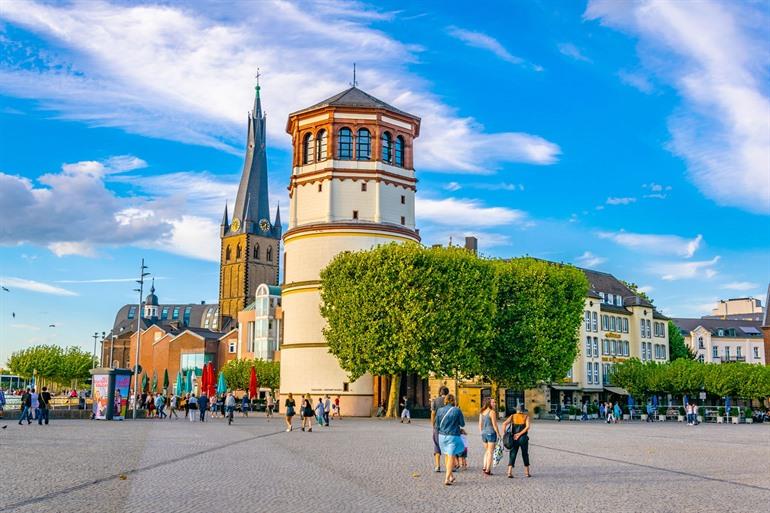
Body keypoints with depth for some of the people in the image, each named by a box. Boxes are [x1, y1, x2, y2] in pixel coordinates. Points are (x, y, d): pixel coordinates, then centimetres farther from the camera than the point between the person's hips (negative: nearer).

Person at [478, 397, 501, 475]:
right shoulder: (492, 412, -12)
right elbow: (494, 425, -14)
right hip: (491, 433, -6)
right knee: (490, 452, 1)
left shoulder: (482, 412, 8)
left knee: (487, 451, 19)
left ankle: (484, 467, 11)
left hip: (484, 433, 6)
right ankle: (487, 470, 1)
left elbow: (480, 425, 10)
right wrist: (498, 434, -6)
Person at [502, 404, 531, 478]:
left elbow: (504, 424, -9)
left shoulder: (512, 416, 6)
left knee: (512, 455, 1)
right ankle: (527, 472, 22)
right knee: (525, 455, 15)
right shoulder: (526, 417, 2)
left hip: (514, 439, 1)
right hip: (523, 438, -1)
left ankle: (510, 472, -12)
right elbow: (527, 427, -15)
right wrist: (519, 434, -15)